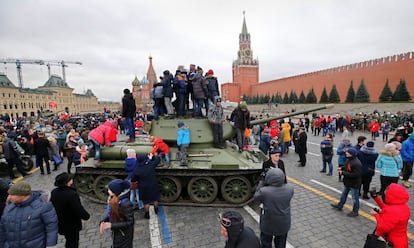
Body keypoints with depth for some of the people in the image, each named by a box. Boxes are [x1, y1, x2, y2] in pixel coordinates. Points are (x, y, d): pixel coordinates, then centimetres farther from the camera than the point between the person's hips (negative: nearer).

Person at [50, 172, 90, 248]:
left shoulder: (54, 192, -9)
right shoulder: (72, 194, -33)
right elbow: (79, 210, -29)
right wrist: (86, 216, -10)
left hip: (60, 224, 7)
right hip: (72, 225, -7)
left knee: (68, 241, 30)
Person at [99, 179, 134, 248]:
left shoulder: (125, 204, -30)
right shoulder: (112, 200, -7)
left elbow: (130, 222, -24)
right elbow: (110, 214, 8)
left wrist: (112, 225, -27)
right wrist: (103, 222, -10)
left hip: (124, 236, -7)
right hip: (116, 234, 7)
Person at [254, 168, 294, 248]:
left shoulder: (264, 191, -33)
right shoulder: (290, 189, -22)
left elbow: (256, 197, -11)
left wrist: (262, 182, -10)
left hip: (268, 225, -3)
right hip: (284, 224, 3)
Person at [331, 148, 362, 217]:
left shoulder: (357, 163, -31)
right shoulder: (349, 159, -1)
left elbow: (355, 174, -32)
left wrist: (343, 173, -27)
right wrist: (342, 168, -3)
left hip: (354, 184, -10)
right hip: (347, 182, 10)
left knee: (355, 198, 11)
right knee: (343, 194, 24)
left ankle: (355, 212, 28)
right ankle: (339, 206, 42)